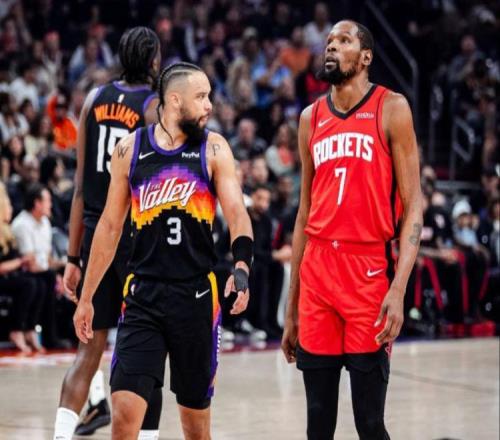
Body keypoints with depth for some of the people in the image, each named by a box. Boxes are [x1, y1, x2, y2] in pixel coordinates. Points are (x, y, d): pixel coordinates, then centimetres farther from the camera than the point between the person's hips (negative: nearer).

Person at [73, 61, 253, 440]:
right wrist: (86, 298, 10)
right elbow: (110, 226, 10)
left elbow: (237, 213, -10)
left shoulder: (214, 149, 0)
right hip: (143, 294, 0)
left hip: (197, 295, 0)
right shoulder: (130, 149, 4)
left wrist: (242, 268, -30)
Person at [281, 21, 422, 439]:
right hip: (317, 273, 5)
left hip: (369, 272, -5)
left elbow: (413, 205, -6)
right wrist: (292, 308, 15)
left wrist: (399, 290, -18)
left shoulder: (391, 109, -1)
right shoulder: (311, 118, 14)